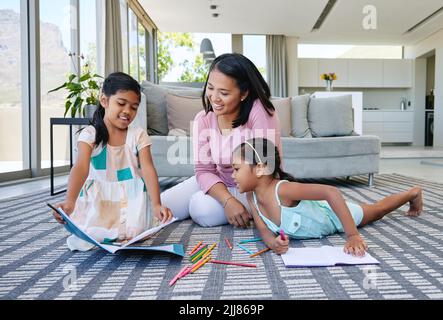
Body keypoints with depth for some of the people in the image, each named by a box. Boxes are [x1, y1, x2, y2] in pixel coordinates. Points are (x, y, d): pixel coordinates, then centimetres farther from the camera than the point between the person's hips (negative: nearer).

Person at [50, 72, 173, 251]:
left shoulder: (138, 135, -4)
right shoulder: (90, 134, -7)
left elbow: (148, 169, -16)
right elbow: (81, 168, -24)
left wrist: (156, 204, -33)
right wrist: (70, 201, -44)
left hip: (131, 196, 1)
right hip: (98, 198, 0)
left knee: (135, 230, -24)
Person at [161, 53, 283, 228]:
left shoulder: (259, 112, -26)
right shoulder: (203, 119, -11)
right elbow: (204, 170, -12)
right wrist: (227, 200, -29)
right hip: (219, 184, 5)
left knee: (202, 209, -27)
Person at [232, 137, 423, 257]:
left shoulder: (282, 190, -45)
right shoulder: (251, 195, -23)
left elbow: (331, 192, -50)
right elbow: (263, 228, -17)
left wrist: (353, 236, -50)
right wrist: (272, 242, -41)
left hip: (333, 213, -4)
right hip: (316, 209, 4)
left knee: (377, 210, 24)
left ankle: (413, 193, 50)